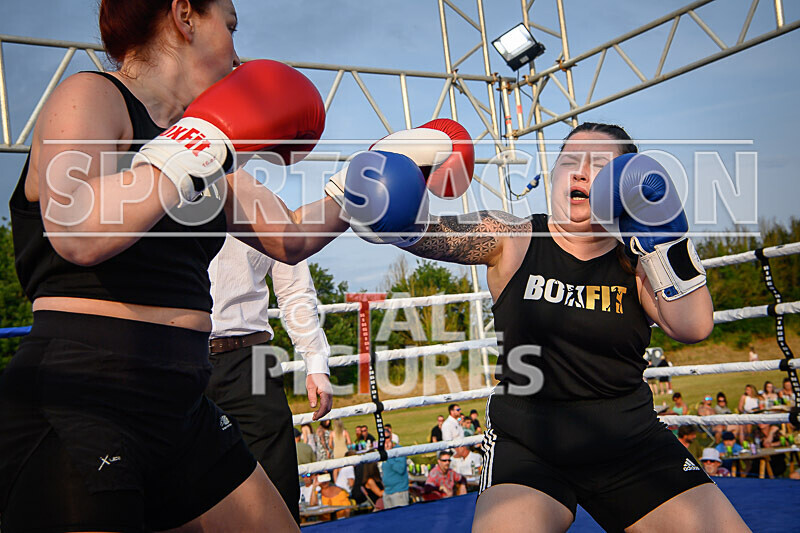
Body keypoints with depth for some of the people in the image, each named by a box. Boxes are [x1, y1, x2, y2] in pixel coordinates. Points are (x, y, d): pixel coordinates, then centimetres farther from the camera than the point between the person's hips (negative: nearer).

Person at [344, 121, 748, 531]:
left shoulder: (636, 260, 0)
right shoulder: (514, 241, -5)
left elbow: (694, 327, -14)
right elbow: (436, 234, -21)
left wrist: (664, 237, -19)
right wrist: (393, 214, -41)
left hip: (630, 443, 3)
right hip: (526, 443, -2)